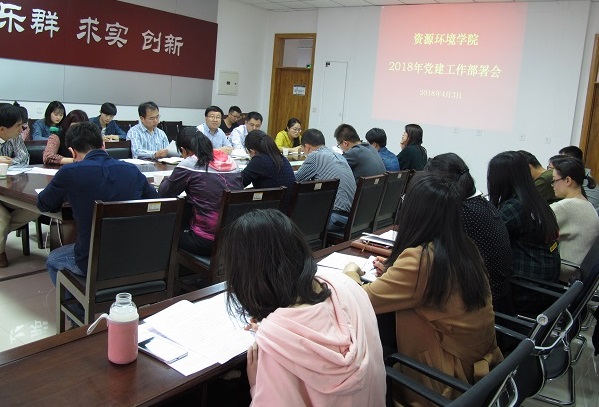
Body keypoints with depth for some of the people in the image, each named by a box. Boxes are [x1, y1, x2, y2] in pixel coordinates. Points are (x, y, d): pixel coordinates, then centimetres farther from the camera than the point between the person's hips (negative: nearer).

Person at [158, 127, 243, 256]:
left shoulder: (188, 165, -9)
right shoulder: (229, 161, 5)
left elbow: (164, 193, 4)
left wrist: (167, 180, 26)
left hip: (207, 241, -6)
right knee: (184, 223, 30)